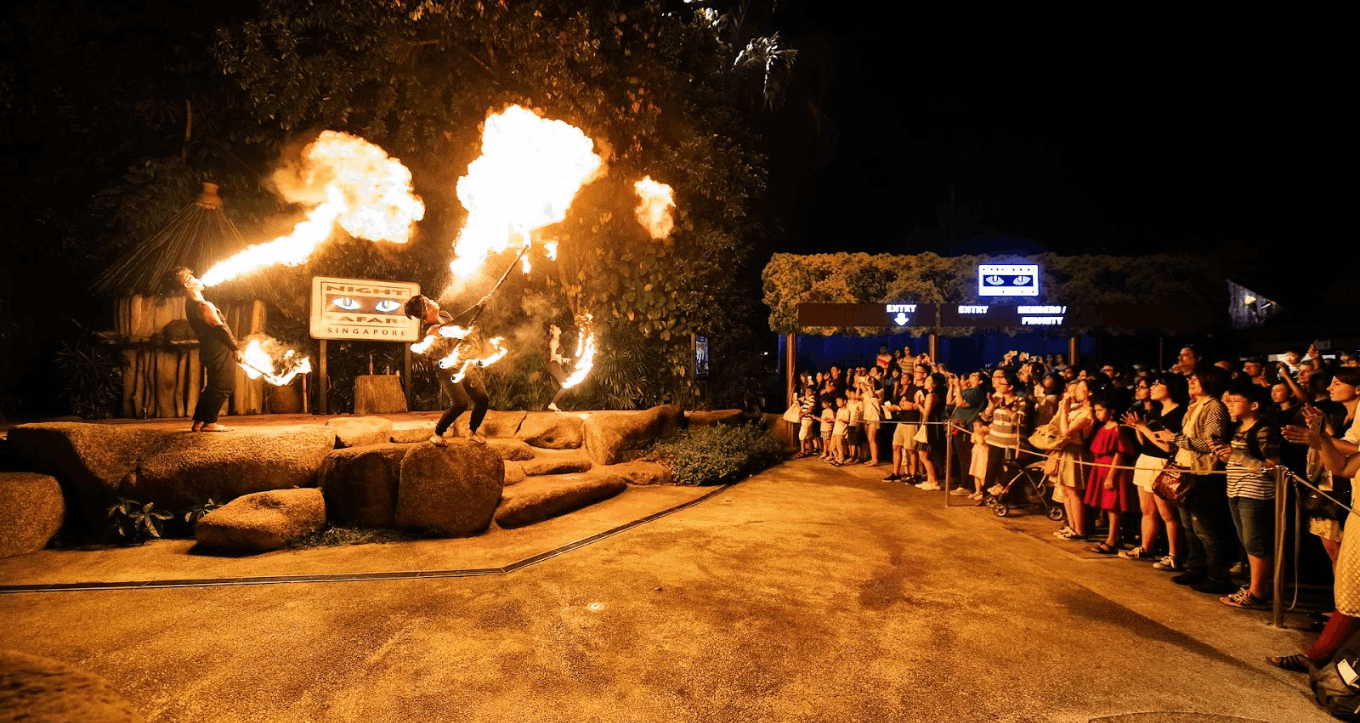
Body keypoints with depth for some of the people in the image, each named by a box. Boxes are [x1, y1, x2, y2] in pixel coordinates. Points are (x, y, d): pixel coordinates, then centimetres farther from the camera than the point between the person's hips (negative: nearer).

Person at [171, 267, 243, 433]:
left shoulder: (191, 304, 10)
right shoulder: (203, 306, -19)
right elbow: (221, 329, -18)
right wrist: (236, 349, -13)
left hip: (212, 351, 10)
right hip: (220, 352, -10)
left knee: (214, 387, 17)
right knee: (224, 386, -4)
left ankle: (198, 422, 20)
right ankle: (209, 422, -2)